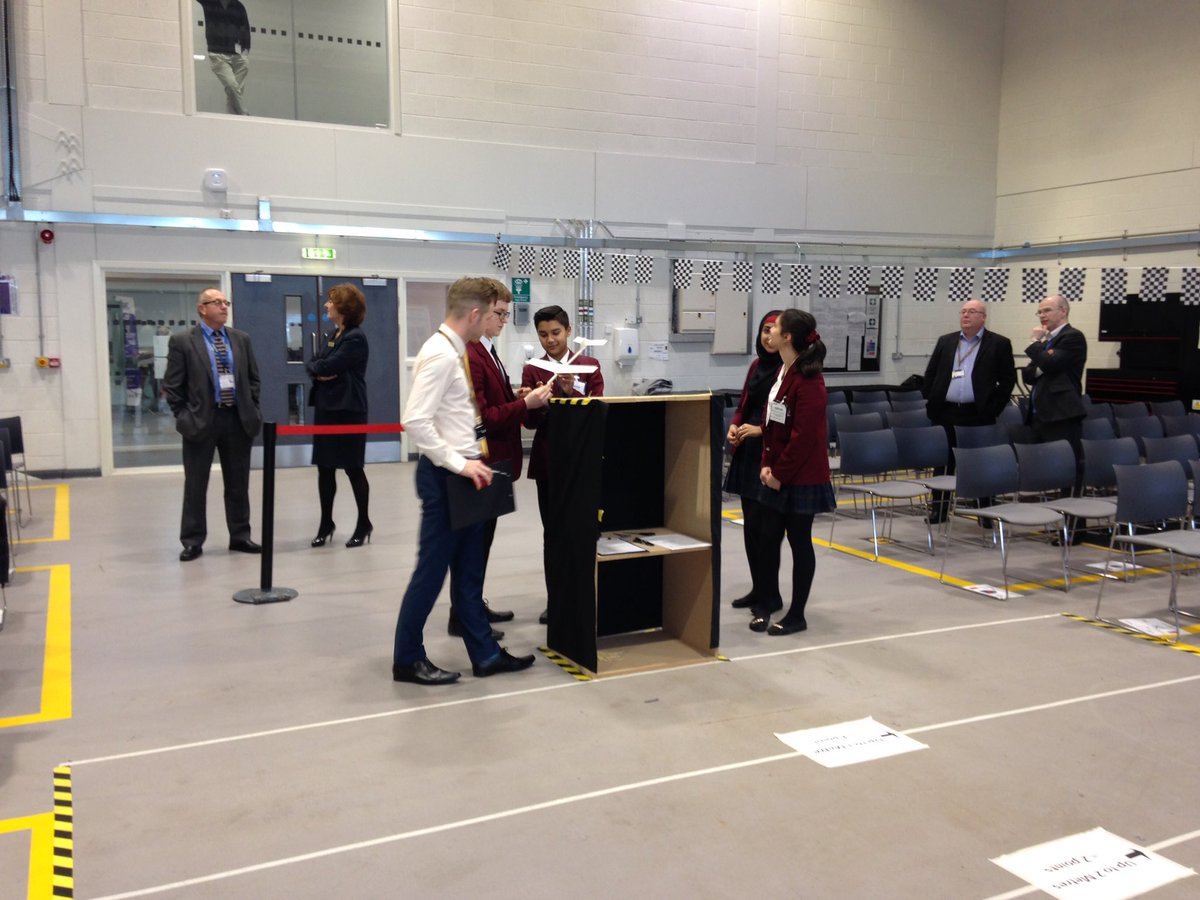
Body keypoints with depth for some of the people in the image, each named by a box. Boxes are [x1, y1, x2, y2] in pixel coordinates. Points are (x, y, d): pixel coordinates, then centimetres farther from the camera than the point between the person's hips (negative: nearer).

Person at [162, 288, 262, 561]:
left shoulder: (241, 338, 9)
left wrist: (251, 409, 5)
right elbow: (172, 385, -3)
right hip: (201, 420, -3)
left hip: (238, 419, 4)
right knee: (195, 485, 4)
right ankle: (192, 541, 13)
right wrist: (184, 416, -7)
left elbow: (253, 377, 14)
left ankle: (240, 536, 21)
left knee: (238, 483, 10)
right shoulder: (182, 341, -4)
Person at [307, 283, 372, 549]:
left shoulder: (356, 337, -13)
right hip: (326, 408, 8)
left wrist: (320, 367, 1)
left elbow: (328, 366, -19)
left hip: (348, 410, -8)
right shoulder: (333, 335, 15)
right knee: (324, 468, 10)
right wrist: (320, 371, -9)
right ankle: (326, 524, 21)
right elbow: (313, 365, 11)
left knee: (352, 468, 1)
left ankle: (363, 524, 14)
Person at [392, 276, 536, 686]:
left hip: (460, 473, 10)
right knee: (432, 570, 2)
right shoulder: (440, 355, -19)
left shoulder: (453, 351, 11)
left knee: (468, 571, 15)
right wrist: (459, 464, -23)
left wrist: (468, 459, 14)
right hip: (445, 476, -10)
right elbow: (415, 422, -26)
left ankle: (484, 654, 24)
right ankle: (407, 659, 16)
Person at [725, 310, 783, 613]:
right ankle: (758, 588, 23)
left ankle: (771, 594, 8)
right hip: (748, 452, 8)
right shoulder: (756, 365, 13)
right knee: (750, 523, 12)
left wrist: (760, 429, -21)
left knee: (762, 524, -5)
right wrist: (734, 427, 1)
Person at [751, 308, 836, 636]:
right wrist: (767, 465, 3)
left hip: (802, 477, -8)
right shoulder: (782, 372, 10)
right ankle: (766, 603, 25)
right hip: (777, 474, 8)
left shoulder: (808, 381, -19)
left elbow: (804, 436, -21)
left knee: (799, 541, 3)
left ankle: (796, 615, 15)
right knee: (769, 538, 12)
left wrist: (780, 473, -15)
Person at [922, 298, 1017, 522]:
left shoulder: (999, 344, 2)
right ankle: (939, 508, 15)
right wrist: (929, 402, 5)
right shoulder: (945, 341, 12)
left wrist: (994, 408, -7)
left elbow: (1008, 379, 0)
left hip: (978, 415, -3)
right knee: (943, 462, 7)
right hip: (945, 413, 3)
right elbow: (930, 374, 14)